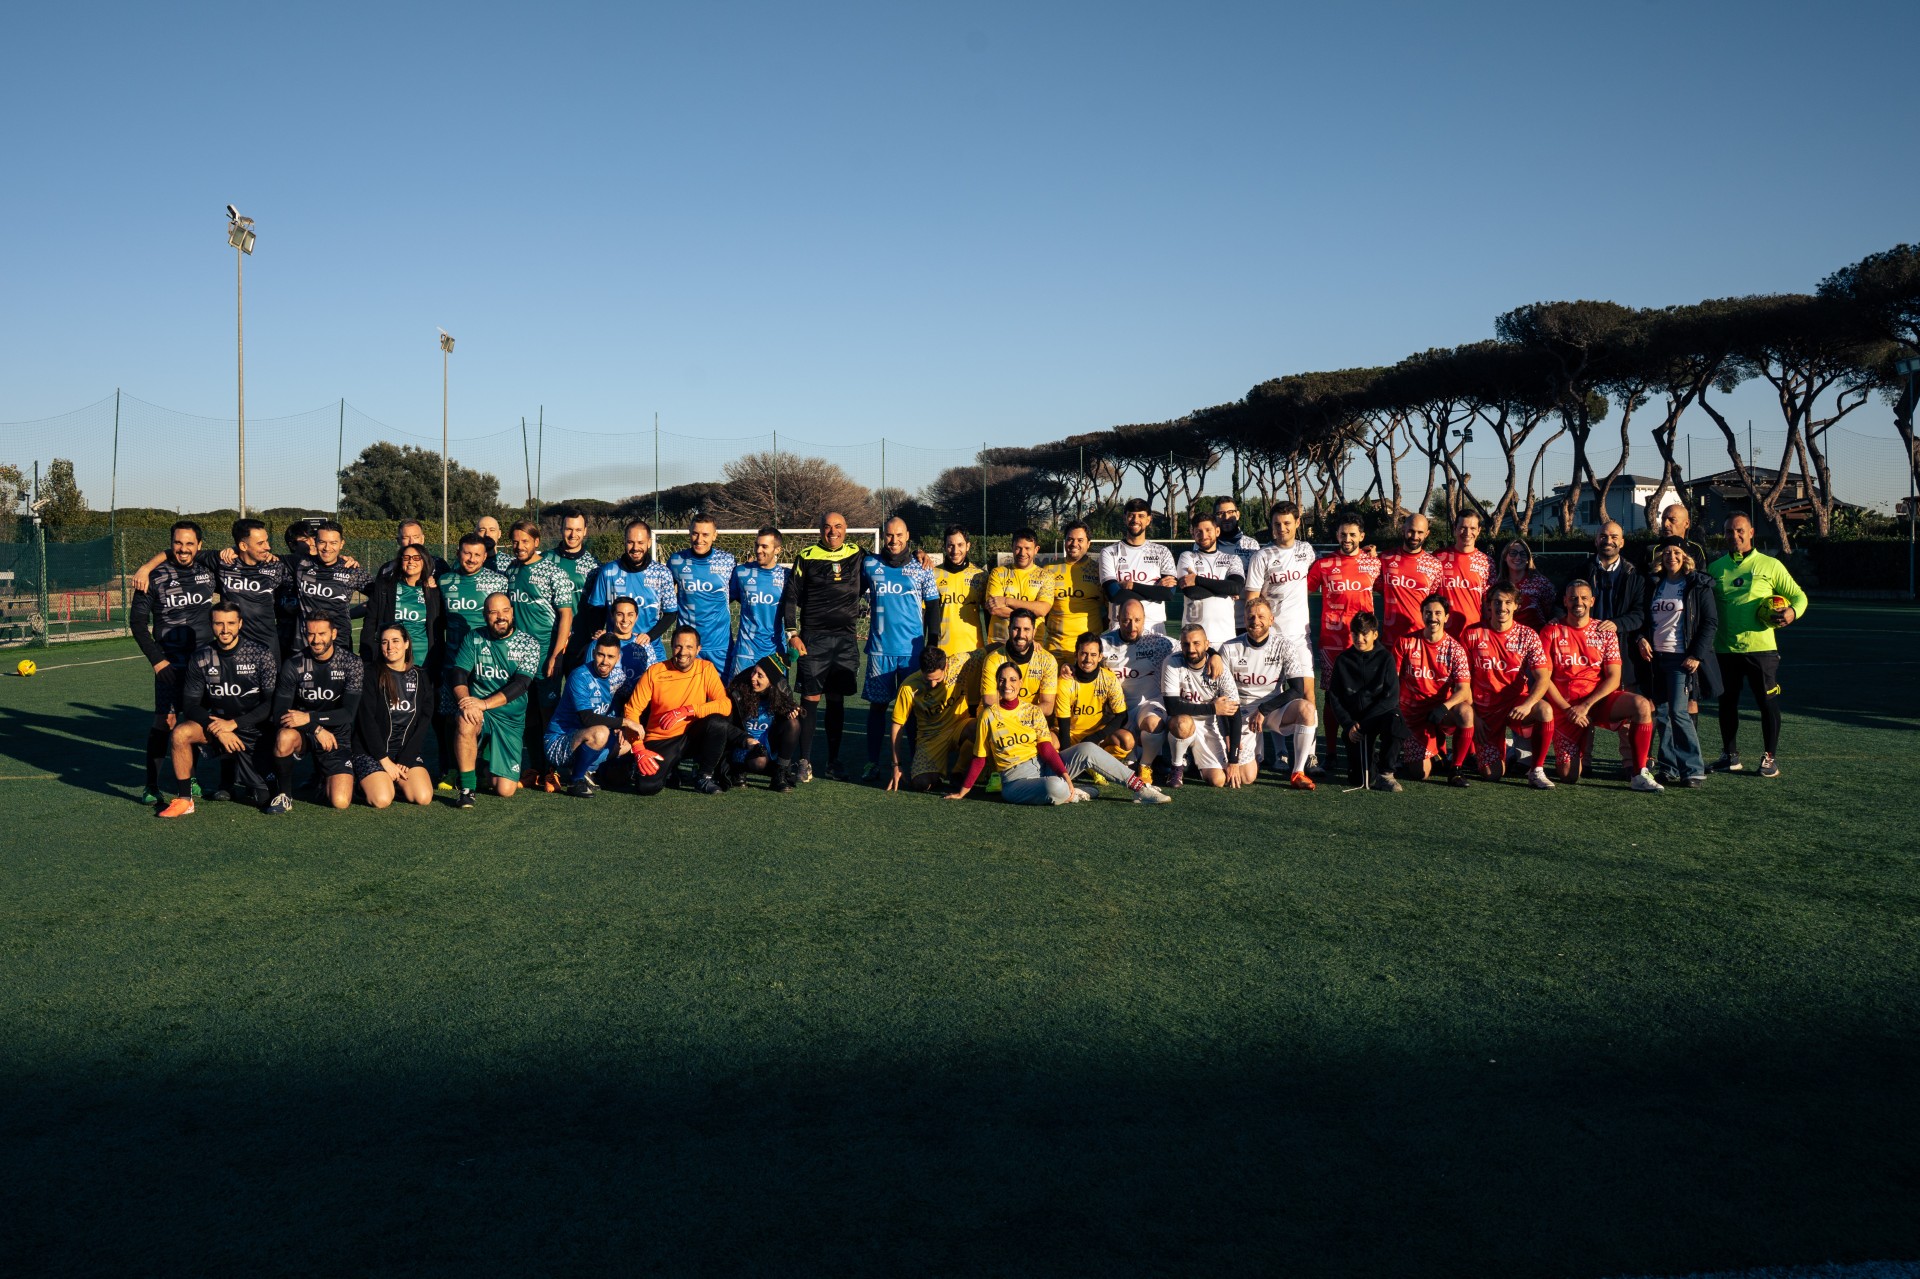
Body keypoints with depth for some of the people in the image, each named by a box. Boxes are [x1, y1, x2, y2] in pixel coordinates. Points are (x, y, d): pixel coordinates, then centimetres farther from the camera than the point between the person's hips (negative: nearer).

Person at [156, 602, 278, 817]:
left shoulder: (260, 654, -11)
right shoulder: (200, 658, -4)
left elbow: (272, 702, -12)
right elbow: (190, 704, -4)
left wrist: (233, 723, -20)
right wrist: (218, 730, -20)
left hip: (253, 728, -2)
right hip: (216, 722, 2)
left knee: (264, 797, -8)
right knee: (179, 733, -28)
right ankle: (184, 800, -11)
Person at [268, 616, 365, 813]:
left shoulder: (351, 664, -7)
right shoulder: (293, 665, -8)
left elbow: (349, 712, -15)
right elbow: (279, 714, -12)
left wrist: (309, 718, -28)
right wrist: (317, 729, -24)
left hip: (336, 736, 0)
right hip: (303, 732, 0)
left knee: (341, 802, -15)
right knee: (285, 737, -39)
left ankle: (323, 778, 23)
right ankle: (283, 794, -13)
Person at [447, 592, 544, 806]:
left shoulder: (529, 644, -2)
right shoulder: (474, 638, 3)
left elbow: (520, 684, -13)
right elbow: (457, 674, -5)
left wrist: (484, 703, -26)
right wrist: (466, 702, -26)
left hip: (511, 721, 0)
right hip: (478, 712, 0)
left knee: (505, 790, -9)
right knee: (465, 722, -39)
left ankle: (487, 768, 29)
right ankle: (466, 787, -20)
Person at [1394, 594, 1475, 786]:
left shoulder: (1454, 648, -3)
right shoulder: (1405, 642, -3)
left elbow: (1464, 689, -10)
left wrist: (1445, 707, -29)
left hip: (1442, 711, 0)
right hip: (1414, 712, 0)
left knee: (1466, 712, -36)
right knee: (1422, 773, -14)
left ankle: (1455, 768, -18)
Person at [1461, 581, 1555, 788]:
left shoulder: (1528, 635, -3)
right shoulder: (1473, 634, -4)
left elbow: (1543, 677, -12)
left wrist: (1528, 704, -31)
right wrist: (1473, 716, -7)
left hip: (1516, 702, 0)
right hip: (1485, 708, 0)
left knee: (1545, 710, -35)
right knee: (1493, 774, -7)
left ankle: (1537, 770, -17)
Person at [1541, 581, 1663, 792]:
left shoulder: (1605, 632, 5)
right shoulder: (1552, 632, 1)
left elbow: (1614, 677, -2)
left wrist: (1586, 706, -15)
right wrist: (1568, 709, -13)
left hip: (1599, 699, 1)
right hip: (1565, 706, -1)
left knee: (1642, 705, -30)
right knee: (1569, 776, -9)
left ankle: (1639, 775, -24)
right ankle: (1583, 746, 27)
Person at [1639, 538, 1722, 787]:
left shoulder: (1698, 585, -3)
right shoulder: (1654, 584, 12)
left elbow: (1711, 623, -5)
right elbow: (1645, 616, 20)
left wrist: (1697, 655, -13)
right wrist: (1642, 638, 0)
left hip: (1682, 658, -5)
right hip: (1657, 656, 6)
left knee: (1678, 711, -12)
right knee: (1661, 714, 5)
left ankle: (1694, 770, -5)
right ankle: (1670, 767, 12)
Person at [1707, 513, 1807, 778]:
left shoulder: (1770, 565, 2)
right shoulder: (1715, 568, 9)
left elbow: (1798, 596, 7)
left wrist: (1793, 612, -15)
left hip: (1761, 646, -3)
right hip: (1725, 647, 3)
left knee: (1768, 702, -2)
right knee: (1727, 701, 9)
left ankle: (1770, 757, 10)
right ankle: (1730, 755, 22)